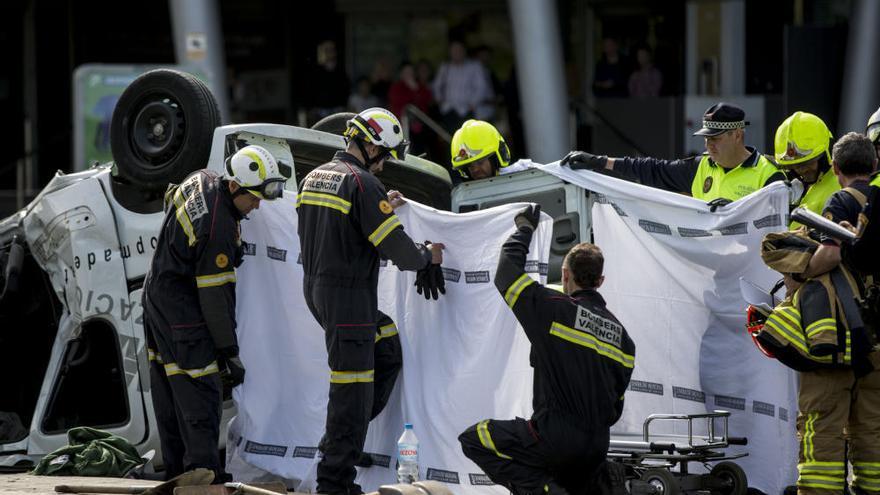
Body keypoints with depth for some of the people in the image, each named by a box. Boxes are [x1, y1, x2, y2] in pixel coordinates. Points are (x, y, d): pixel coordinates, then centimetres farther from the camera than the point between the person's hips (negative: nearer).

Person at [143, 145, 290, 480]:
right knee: (199, 392, -10)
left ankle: (176, 469, 21)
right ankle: (203, 469, -12)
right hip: (183, 311, -10)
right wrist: (229, 353, -17)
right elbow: (215, 295, -24)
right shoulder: (219, 229, -29)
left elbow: (171, 199, 22)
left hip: (157, 296, 10)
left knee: (168, 389, 14)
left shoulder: (202, 180, -3)